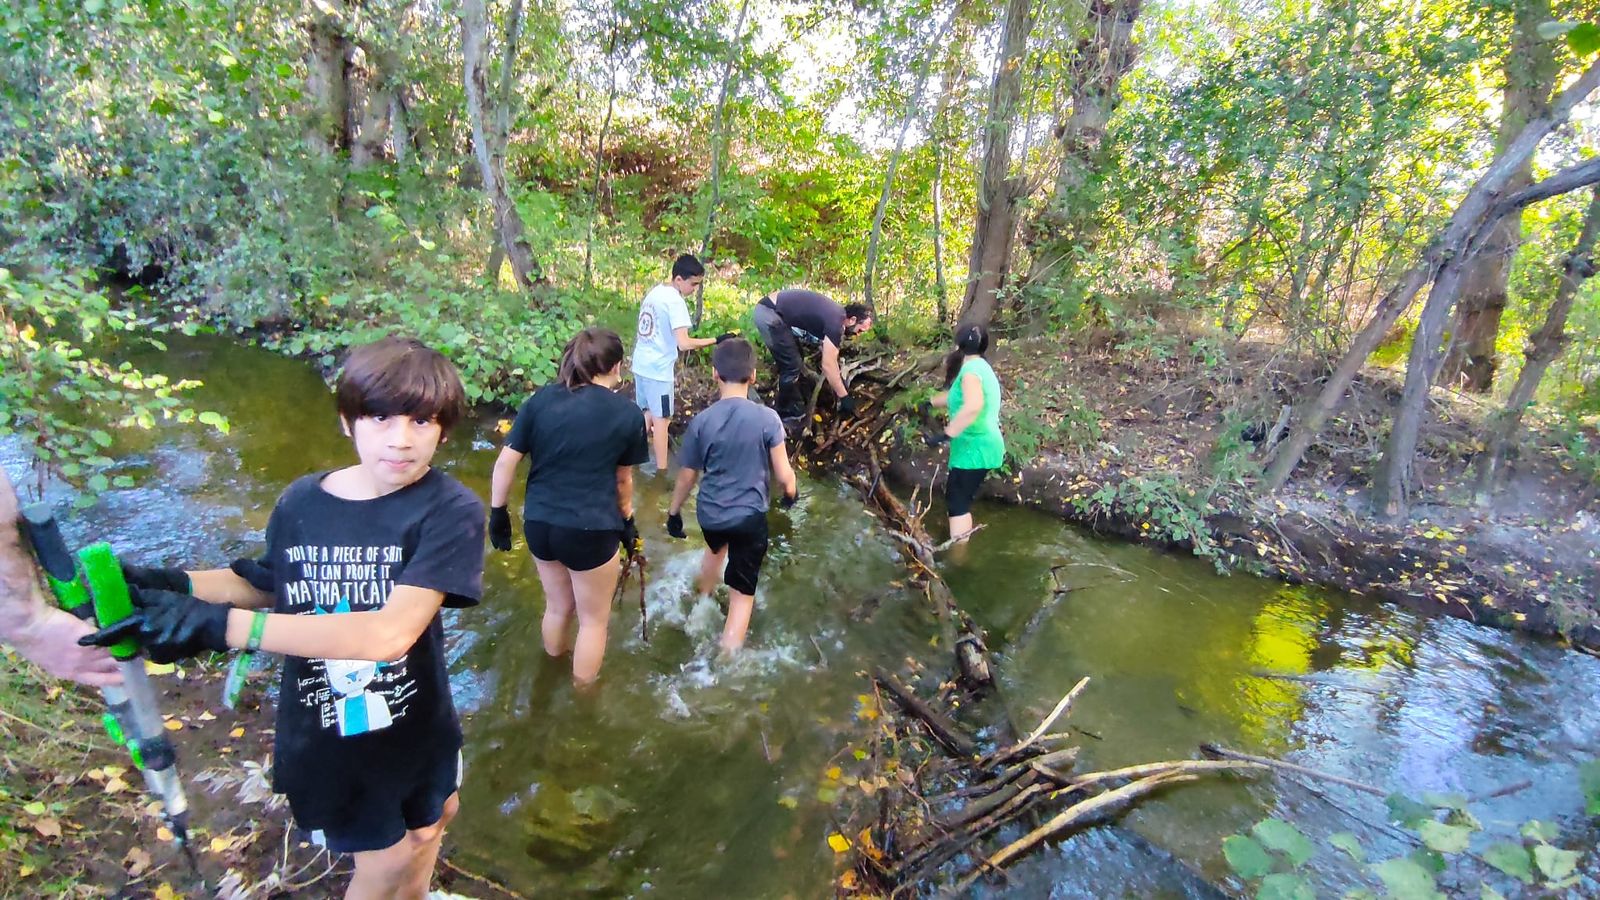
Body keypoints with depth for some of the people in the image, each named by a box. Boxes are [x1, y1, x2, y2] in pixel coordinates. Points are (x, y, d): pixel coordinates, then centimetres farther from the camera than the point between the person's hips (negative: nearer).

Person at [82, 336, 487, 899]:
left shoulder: (450, 510, -27)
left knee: (430, 821, 28)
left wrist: (221, 625, -39)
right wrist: (176, 585, -12)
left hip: (417, 723, 0)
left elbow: (389, 632, -37)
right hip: (324, 738, 1)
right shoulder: (301, 502, -14)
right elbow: (272, 585, 6)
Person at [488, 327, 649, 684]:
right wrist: (627, 521, 18)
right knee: (594, 618, 18)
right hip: (591, 530, -4)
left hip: (539, 524, 5)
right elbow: (623, 479, 5)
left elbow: (505, 463, 0)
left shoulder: (540, 399, 1)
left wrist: (498, 512, 11)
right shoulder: (627, 413, -5)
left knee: (557, 605, 29)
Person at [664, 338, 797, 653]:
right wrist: (789, 494, 11)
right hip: (749, 516, -4)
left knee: (716, 548, 37)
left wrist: (673, 512, 14)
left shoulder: (701, 421, -11)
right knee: (742, 594, 9)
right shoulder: (767, 418, -16)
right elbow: (784, 475, -11)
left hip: (709, 513, 4)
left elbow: (687, 476, -1)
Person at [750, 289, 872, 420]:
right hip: (768, 312, -10)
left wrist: (841, 387, 23)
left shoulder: (837, 315, 10)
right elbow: (828, 365, -14)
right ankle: (789, 413, 10)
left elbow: (831, 360, 19)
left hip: (772, 311, 10)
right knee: (791, 366, -5)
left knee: (793, 363, 18)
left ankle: (794, 406, 30)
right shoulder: (835, 322, -18)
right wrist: (844, 397, -6)